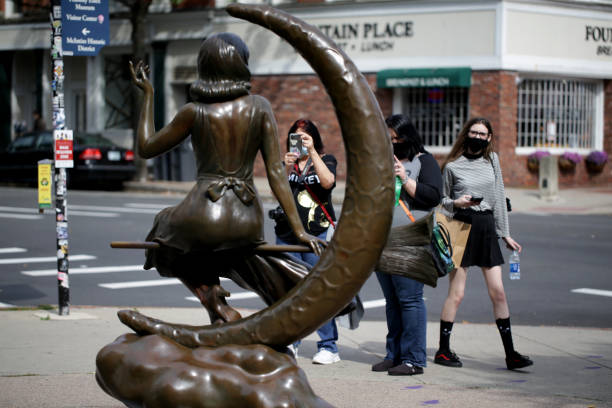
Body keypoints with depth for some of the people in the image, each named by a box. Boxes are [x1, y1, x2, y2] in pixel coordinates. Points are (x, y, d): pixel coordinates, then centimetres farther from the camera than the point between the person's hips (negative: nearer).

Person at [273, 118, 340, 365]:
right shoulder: (286, 163, 14)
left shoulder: (326, 160, 9)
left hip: (317, 233, -3)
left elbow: (328, 181, -13)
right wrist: (287, 168, -17)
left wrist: (312, 151, -14)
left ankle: (328, 347, -3)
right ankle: (289, 344, 11)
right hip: (287, 234, 3)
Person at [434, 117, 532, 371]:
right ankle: (443, 350, 9)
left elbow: (499, 197, 14)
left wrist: (505, 234, 14)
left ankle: (510, 354, 4)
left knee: (498, 292, 1)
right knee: (456, 293, -3)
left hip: (487, 228, 4)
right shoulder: (453, 166, 0)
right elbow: (441, 200, 8)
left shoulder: (492, 160, 11)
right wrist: (456, 202, -14)